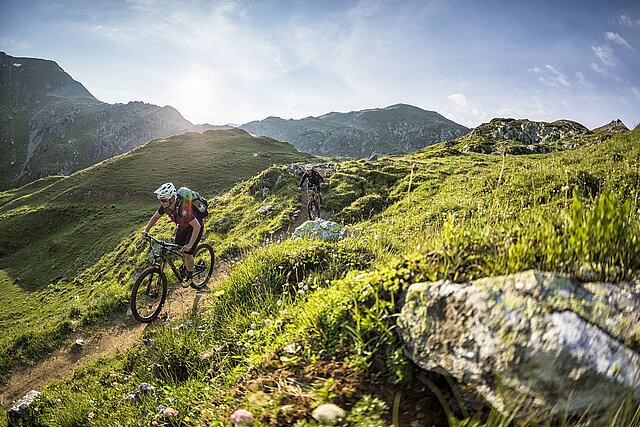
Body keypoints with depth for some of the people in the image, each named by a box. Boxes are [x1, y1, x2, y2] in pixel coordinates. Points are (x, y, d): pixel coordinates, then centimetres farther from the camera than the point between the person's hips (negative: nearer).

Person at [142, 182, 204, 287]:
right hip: (183, 226, 7)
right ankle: (187, 263, 41)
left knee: (187, 253, -9)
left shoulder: (183, 208, -41)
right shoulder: (166, 205, -19)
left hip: (195, 227, -7)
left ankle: (189, 276, 14)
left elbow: (197, 226, -42)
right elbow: (155, 217, 0)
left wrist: (189, 245, -44)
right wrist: (146, 230, -11)